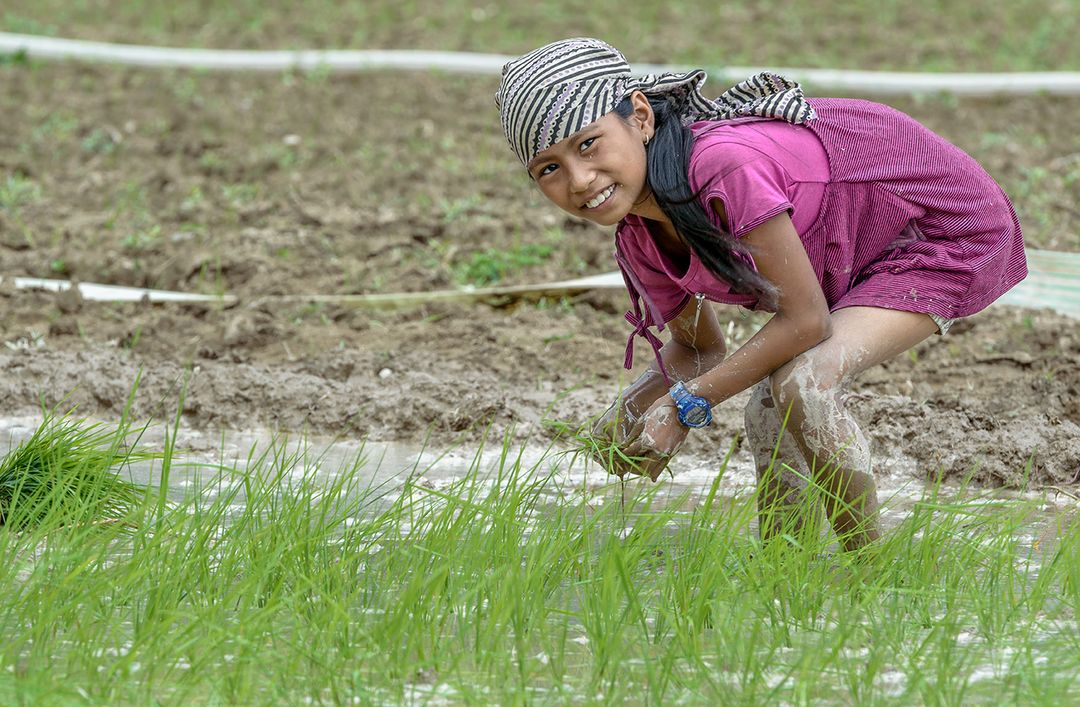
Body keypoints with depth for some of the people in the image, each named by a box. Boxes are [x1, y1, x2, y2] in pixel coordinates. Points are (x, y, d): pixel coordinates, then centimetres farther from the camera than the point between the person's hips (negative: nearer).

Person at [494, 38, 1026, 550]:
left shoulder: (727, 168, -37)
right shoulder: (641, 243, -8)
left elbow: (805, 319, -29)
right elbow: (699, 347, 9)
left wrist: (686, 404, -22)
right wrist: (639, 410, -13)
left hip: (952, 228, -9)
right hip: (864, 254, 9)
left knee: (803, 384, -24)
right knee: (769, 412, 3)